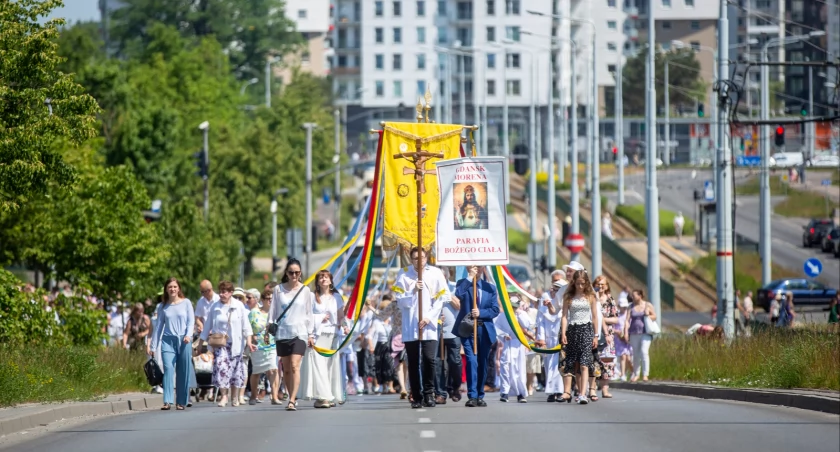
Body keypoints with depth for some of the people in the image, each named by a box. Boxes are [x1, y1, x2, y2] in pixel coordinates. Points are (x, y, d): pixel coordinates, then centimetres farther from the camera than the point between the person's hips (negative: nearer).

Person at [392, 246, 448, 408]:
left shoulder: (435, 273, 3)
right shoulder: (404, 274, 4)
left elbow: (440, 299, 2)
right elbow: (400, 300, 1)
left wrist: (429, 318, -8)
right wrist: (413, 291, -15)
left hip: (429, 325, -1)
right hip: (410, 326, 1)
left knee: (429, 359, -12)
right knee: (413, 362, 1)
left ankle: (429, 393, 1)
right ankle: (416, 396, 7)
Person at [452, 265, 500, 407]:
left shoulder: (490, 288, 11)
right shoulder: (463, 284, 6)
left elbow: (495, 310, 4)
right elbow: (458, 294, -18)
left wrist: (480, 313, -13)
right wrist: (470, 277, -15)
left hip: (485, 330, 3)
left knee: (482, 363, 7)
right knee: (471, 361, -14)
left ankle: (480, 396, 15)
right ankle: (472, 396, -16)